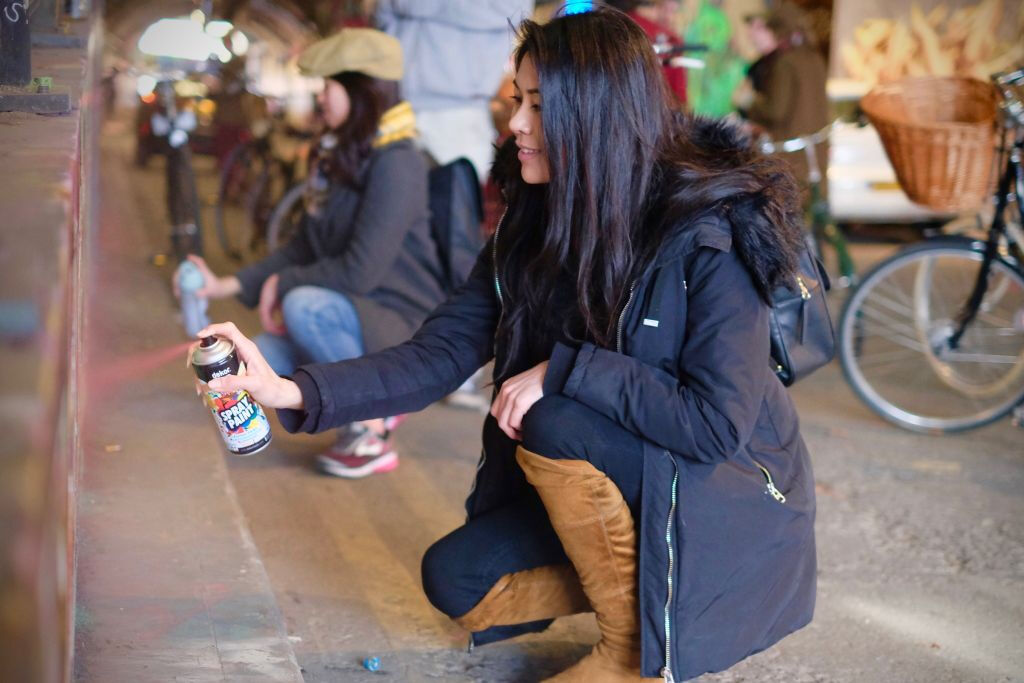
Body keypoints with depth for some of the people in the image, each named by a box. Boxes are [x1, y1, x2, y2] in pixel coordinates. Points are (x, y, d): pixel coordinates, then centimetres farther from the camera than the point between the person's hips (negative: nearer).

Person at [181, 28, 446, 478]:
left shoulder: (396, 164, -18)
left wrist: (283, 283, -11)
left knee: (305, 305, -33)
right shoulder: (351, 158, 12)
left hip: (407, 332, -9)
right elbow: (306, 246, 14)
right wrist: (228, 285, 6)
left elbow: (361, 271, -24)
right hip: (359, 320, 9)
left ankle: (370, 433, -15)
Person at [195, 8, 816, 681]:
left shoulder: (711, 230, -24)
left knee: (558, 425, -30)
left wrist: (565, 369, -28)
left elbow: (718, 423, -29)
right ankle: (639, 573, 12)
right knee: (457, 582, -4)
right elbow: (438, 355, -8)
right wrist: (294, 391, -20)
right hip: (618, 481, 6)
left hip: (734, 498, -6)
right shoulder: (533, 229, -4)